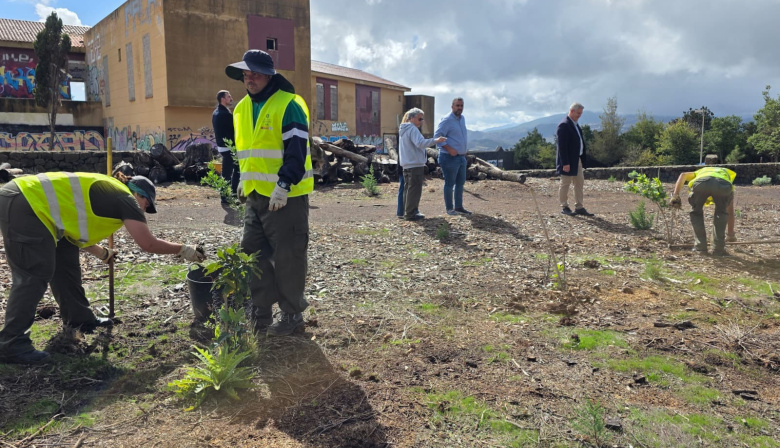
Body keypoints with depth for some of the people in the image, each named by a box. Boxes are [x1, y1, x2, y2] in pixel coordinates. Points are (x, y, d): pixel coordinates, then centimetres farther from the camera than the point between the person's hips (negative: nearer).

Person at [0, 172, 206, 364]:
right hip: (24, 206, -10)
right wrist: (184, 249, 6)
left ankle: (79, 318, 28)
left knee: (65, 263, 16)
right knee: (34, 276, -8)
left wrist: (102, 253, 40)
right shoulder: (125, 198, -4)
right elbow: (148, 244, -6)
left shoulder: (105, 192, 22)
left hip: (24, 200, 10)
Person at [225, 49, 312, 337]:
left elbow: (297, 150, -18)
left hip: (286, 196, -8)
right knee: (252, 253, 10)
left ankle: (292, 316, 15)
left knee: (288, 257, 0)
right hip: (256, 195, 8)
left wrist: (284, 185, -23)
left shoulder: (288, 105, -11)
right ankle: (260, 314, 23)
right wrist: (243, 180, 20)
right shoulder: (242, 108, 14)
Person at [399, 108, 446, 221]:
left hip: (407, 165, 10)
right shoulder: (412, 129, -12)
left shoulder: (403, 130, 19)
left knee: (408, 188, 14)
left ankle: (408, 212, 20)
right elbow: (420, 143, -27)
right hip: (415, 165, -10)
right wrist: (435, 140, -30)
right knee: (415, 189, -6)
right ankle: (411, 213, -4)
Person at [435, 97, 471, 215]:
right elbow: (437, 136, -19)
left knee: (460, 182, 14)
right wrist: (449, 149, -23)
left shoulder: (462, 118, 11)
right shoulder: (447, 120, -15)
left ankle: (459, 207, 24)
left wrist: (464, 149, 16)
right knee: (450, 183, 0)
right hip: (450, 157, -9)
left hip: (461, 157, 9)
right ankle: (449, 208, 10)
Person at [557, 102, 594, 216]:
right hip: (568, 161, -10)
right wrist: (565, 163, -23)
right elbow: (562, 146, -20)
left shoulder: (576, 125, 14)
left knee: (580, 183, 11)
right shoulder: (564, 125, -15)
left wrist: (583, 160, 12)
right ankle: (564, 207, 13)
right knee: (565, 184, 2)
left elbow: (580, 142, 17)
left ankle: (579, 207, 16)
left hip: (578, 160, 10)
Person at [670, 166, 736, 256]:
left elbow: (683, 175, 22)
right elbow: (730, 211, 46)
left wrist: (675, 195, 13)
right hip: (723, 185, 1)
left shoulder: (701, 171, 46)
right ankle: (719, 249, 23)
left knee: (696, 212, 24)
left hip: (701, 182, 0)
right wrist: (731, 233, 54)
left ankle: (700, 247, 21)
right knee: (721, 213, 27)